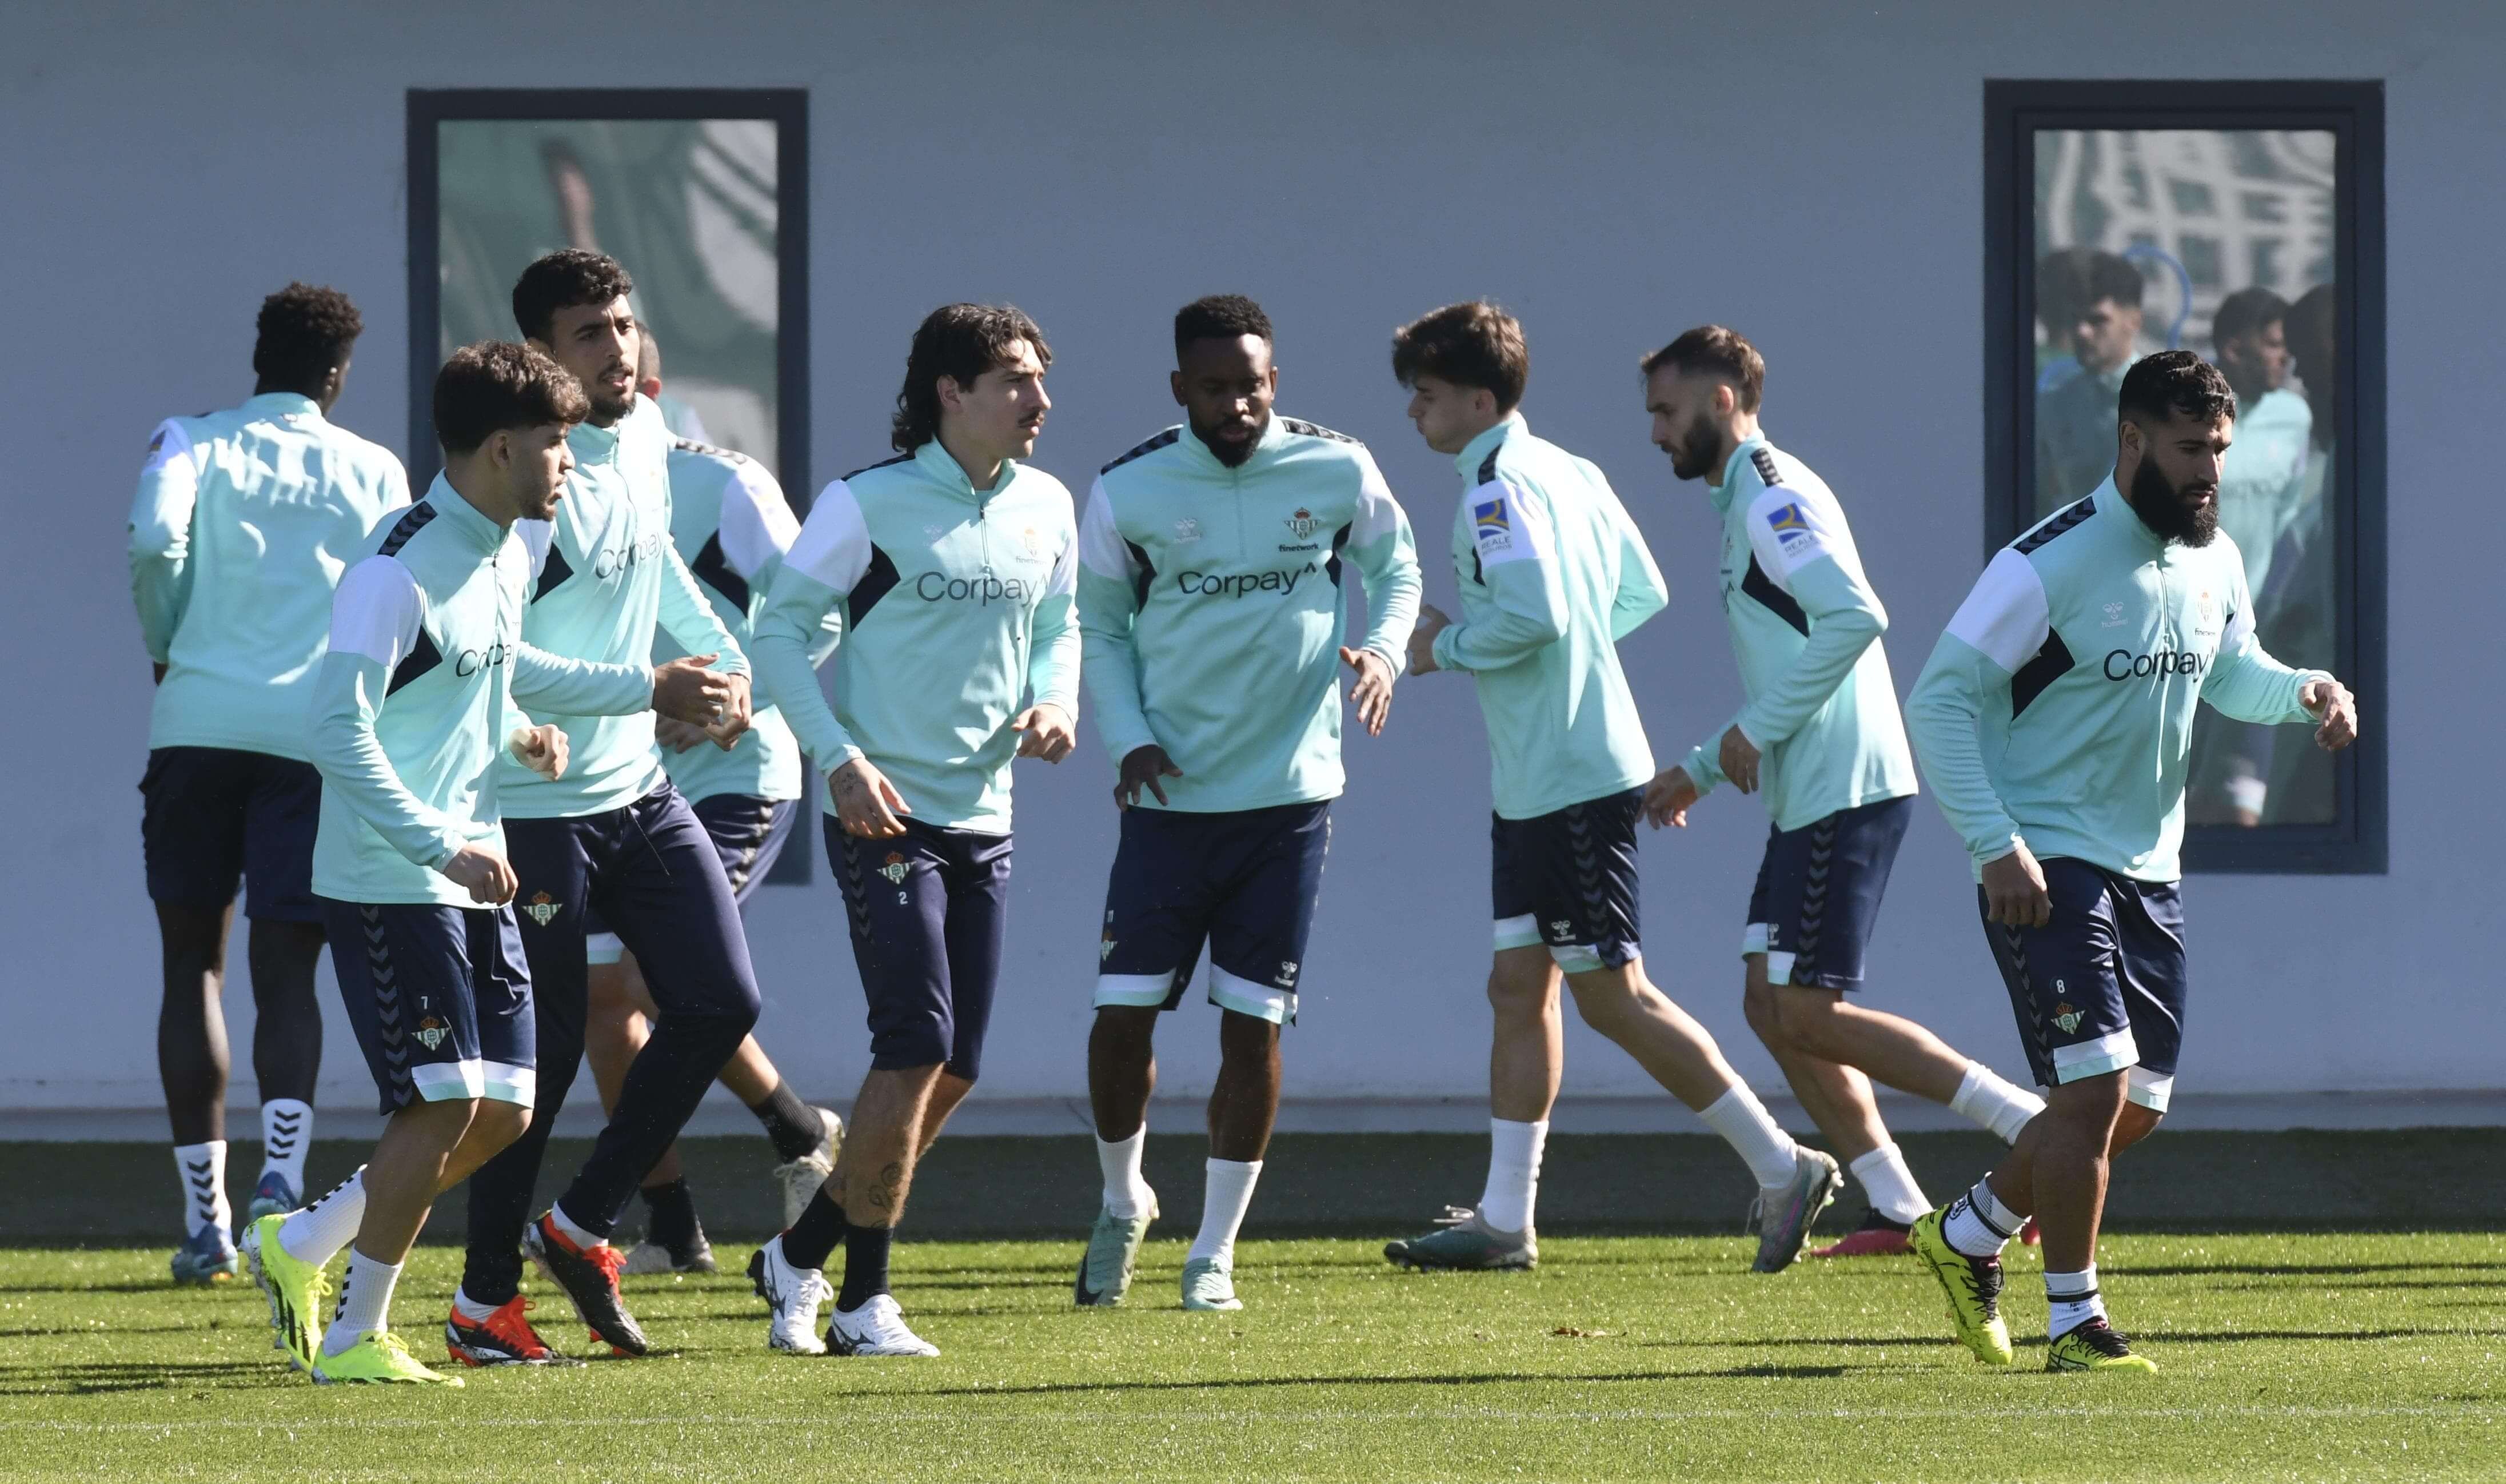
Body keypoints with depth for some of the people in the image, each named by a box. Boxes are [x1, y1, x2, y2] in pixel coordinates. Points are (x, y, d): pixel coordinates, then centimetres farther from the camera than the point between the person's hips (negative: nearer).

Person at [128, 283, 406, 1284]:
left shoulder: (191, 445, 6)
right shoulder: (373, 473, 10)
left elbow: (154, 541, -12)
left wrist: (166, 648, 4)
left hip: (197, 722, 0)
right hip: (315, 739, 0)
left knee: (194, 968, 8)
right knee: (286, 972, 4)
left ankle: (205, 1216, 4)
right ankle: (282, 1168, -21)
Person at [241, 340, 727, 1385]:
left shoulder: (507, 557, 10)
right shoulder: (400, 570, -19)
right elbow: (338, 731, -23)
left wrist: (647, 689, 29)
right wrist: (443, 846, -27)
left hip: (470, 879, 9)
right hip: (388, 884, -9)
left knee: (502, 1112, 6)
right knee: (445, 1102, -12)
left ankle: (303, 1245, 22)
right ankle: (354, 1337, 2)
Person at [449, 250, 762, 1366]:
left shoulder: (644, 437, 5)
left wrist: (722, 656, 14)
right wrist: (646, 693, -28)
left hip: (641, 790, 8)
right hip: (537, 806, -8)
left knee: (722, 1001, 1)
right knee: (544, 1051, -3)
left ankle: (583, 1227, 14)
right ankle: (484, 1300, 11)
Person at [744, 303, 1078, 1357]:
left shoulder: (1045, 508, 7)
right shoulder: (868, 504, -11)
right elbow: (781, 629, -7)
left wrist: (1055, 701, -1)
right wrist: (840, 759, -17)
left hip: (985, 820, 7)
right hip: (886, 814, -7)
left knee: (953, 1072, 6)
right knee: (916, 1053, -14)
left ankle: (798, 1259, 22)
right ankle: (862, 1302, -2)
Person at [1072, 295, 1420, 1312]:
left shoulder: (1338, 472, -3)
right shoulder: (1128, 493, -4)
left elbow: (1395, 570, 13)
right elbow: (1099, 626, 8)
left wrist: (1382, 652, -8)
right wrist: (1127, 738, -7)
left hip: (1289, 797, 0)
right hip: (1171, 797, 0)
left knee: (1252, 1026, 0)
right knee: (1122, 1014, -1)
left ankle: (1215, 1252, 11)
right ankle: (1122, 1202, 26)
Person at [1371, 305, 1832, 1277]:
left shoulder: (1497, 490, -16)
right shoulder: (1569, 473, 14)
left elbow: (1532, 615, -29)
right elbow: (1642, 594, 18)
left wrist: (1447, 646, -12)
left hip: (1571, 781, -10)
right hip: (1536, 784, 10)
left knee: (1612, 996, -6)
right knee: (1519, 987, 10)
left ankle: (1780, 1164, -2)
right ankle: (1504, 1218, 12)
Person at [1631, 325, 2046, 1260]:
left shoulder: (1772, 497, -11)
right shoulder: (1749, 500, 21)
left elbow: (1854, 616, -26)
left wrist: (1755, 733, -20)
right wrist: (1701, 770, 24)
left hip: (1843, 791, -11)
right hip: (1811, 796, 11)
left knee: (1807, 1015, -11)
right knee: (1773, 1007, 8)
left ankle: (2031, 1124, -11)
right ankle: (1897, 1209, 7)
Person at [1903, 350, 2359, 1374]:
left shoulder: (2214, 561, 4)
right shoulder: (2051, 565, -18)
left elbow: (2231, 673, 22)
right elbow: (1938, 700, -16)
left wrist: (2306, 691, -2)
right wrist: (1996, 846, -23)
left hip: (2149, 868, 8)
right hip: (2048, 866, -8)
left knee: (2136, 1111, 11)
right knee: (2095, 1087, -14)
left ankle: (1966, 1234, 31)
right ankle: (2074, 1322, -2)